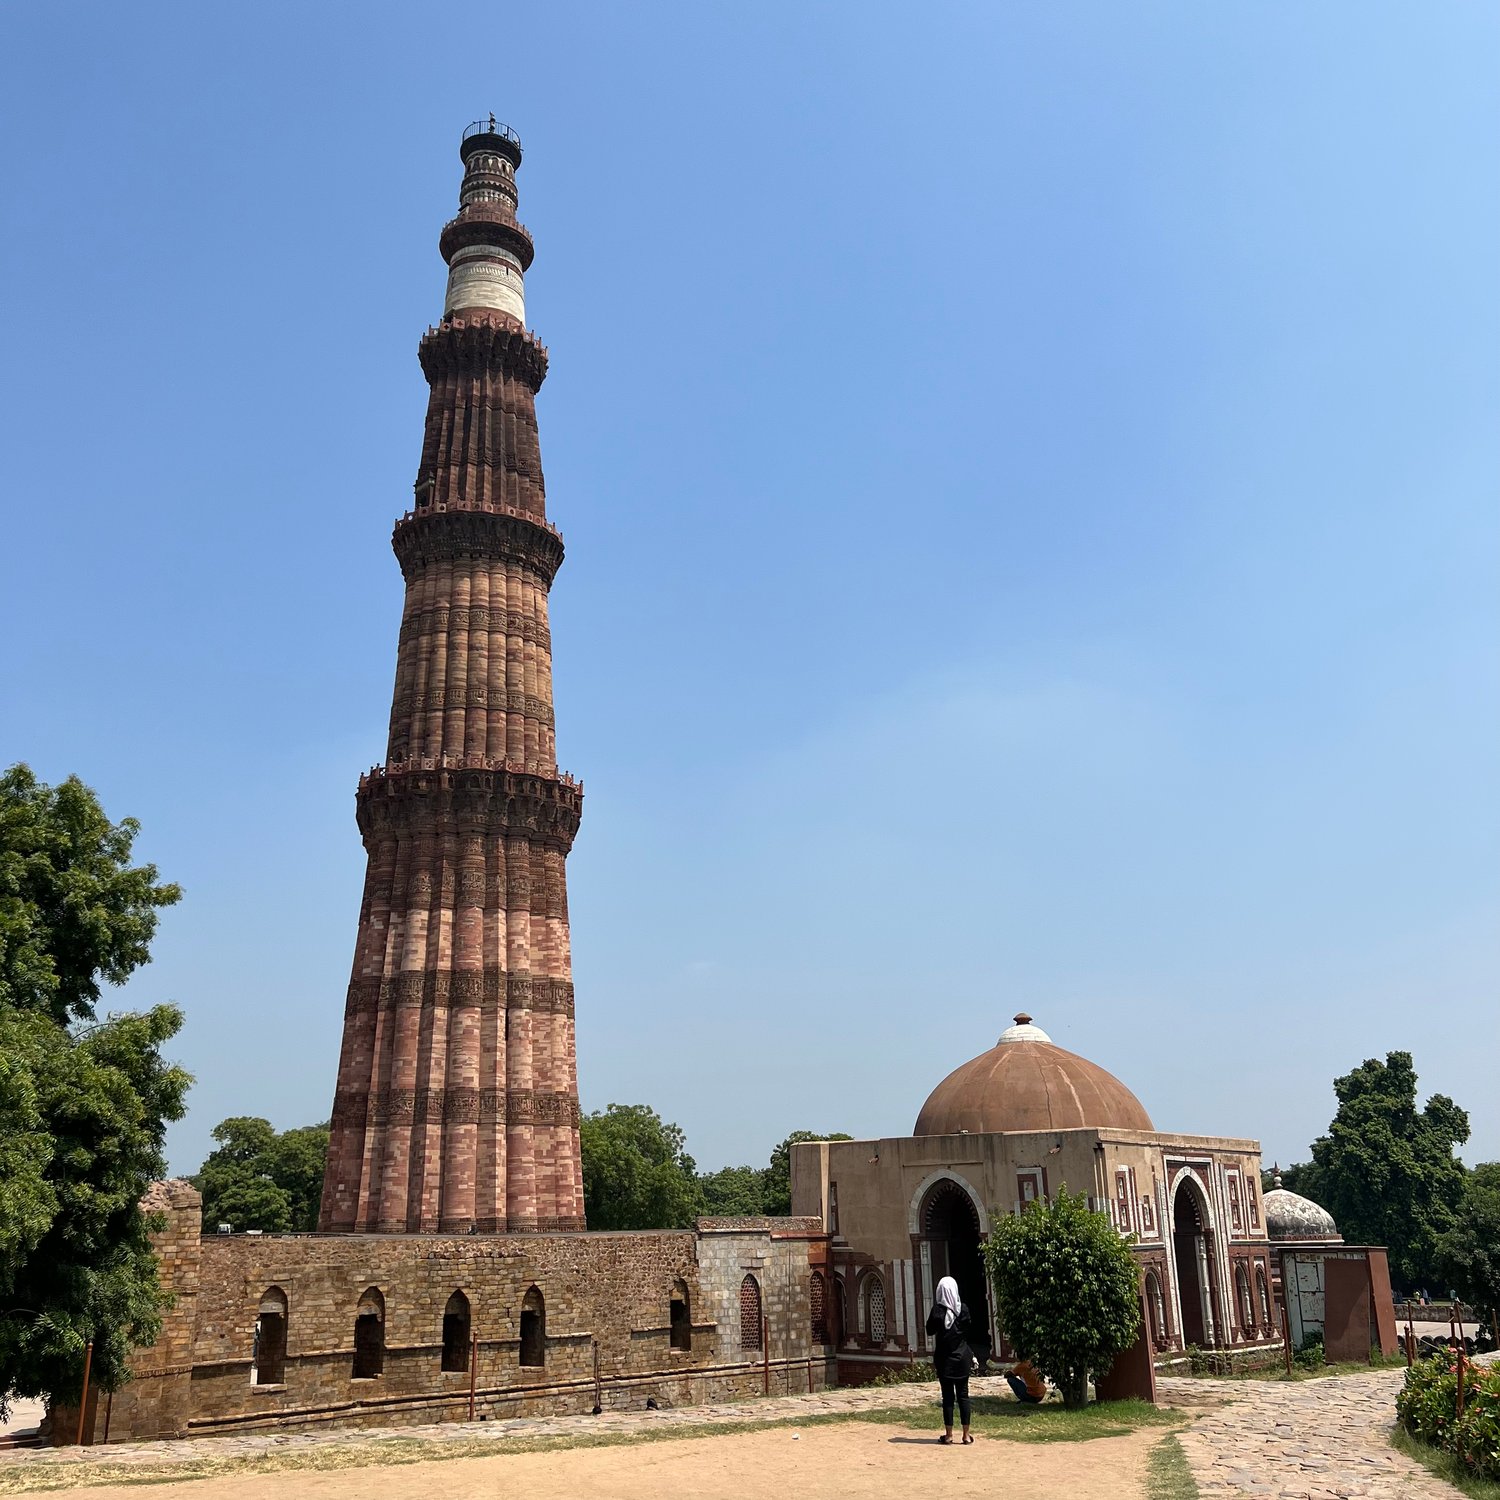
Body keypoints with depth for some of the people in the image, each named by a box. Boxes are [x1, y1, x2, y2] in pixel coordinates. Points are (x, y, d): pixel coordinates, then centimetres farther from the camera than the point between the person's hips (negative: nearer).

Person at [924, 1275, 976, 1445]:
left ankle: (949, 1434, 7)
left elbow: (930, 1330, -1)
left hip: (944, 1358, -1)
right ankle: (966, 1435, 8)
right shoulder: (963, 1309, -6)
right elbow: (970, 1330, 1)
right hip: (962, 1356, 1)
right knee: (963, 1395, 7)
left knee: (948, 1396, 5)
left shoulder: (937, 1310, -10)